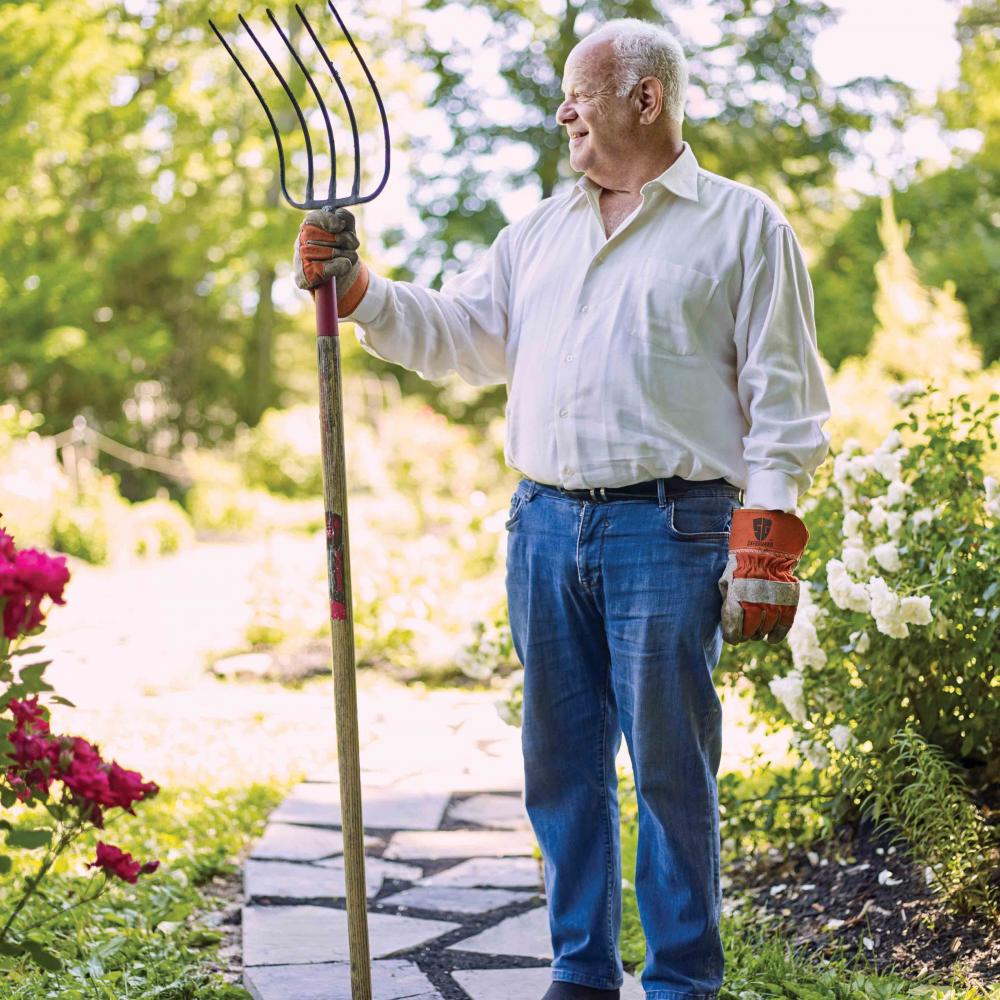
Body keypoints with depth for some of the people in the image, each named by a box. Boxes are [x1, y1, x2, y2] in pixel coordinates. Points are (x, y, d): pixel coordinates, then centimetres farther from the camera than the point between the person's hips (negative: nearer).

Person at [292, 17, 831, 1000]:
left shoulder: (742, 224, 3)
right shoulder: (541, 231, 19)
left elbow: (783, 400, -2)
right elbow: (454, 332, 19)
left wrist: (766, 547, -10)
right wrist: (353, 286, 3)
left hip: (668, 528, -5)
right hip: (545, 523, 6)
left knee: (669, 765, -1)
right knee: (560, 762, 9)